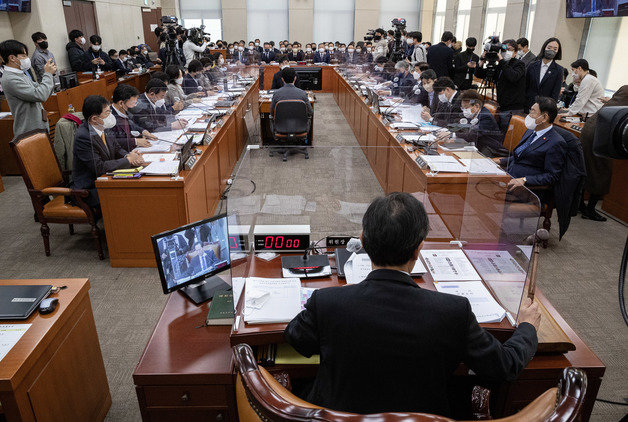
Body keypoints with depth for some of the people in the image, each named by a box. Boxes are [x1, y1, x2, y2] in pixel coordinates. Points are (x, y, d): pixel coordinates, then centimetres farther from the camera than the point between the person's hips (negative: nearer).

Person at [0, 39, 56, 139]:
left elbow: (42, 91, 16)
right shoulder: (9, 79, -18)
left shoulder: (21, 74, 12)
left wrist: (50, 73, 1)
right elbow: (40, 96, -28)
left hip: (40, 127, 9)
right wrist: (48, 74, -14)